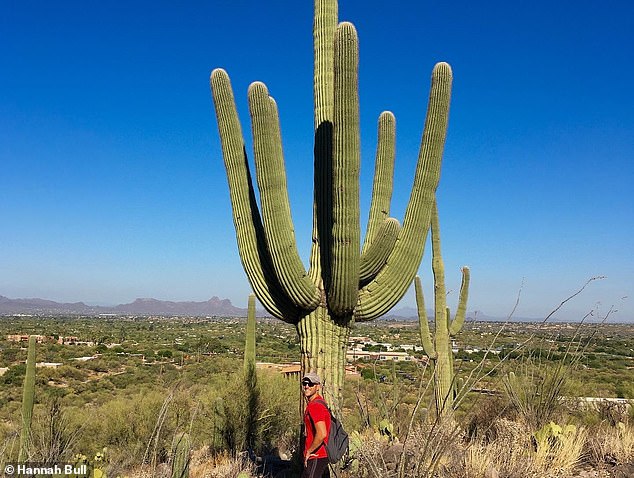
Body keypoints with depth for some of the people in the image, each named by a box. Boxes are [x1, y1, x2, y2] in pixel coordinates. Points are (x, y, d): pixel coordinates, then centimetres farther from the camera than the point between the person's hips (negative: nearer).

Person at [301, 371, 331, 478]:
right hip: (322, 455, 10)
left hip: (316, 457, -10)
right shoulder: (318, 402, 12)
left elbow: (322, 434, -30)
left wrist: (309, 451, -17)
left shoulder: (315, 406, -19)